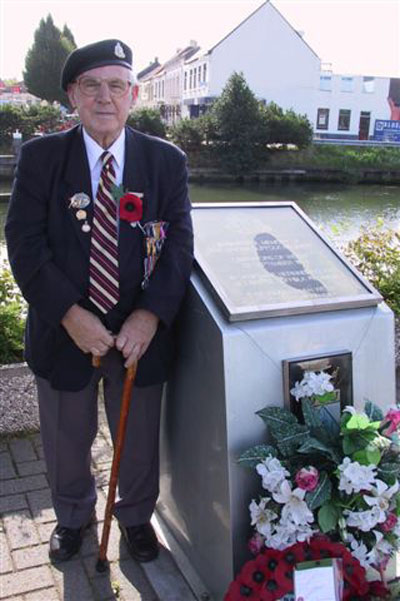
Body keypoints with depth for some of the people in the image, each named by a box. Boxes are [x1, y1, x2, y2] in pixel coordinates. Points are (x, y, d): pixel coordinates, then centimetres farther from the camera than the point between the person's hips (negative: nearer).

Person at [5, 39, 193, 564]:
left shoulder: (166, 161, -3)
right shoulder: (39, 157, -5)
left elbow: (179, 244, -7)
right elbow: (24, 243, -11)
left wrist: (150, 315, -21)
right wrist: (70, 313, -21)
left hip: (139, 333, 0)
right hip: (63, 331, 0)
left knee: (139, 439, 19)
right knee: (67, 441, 21)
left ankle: (136, 515, 49)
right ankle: (73, 516, 51)